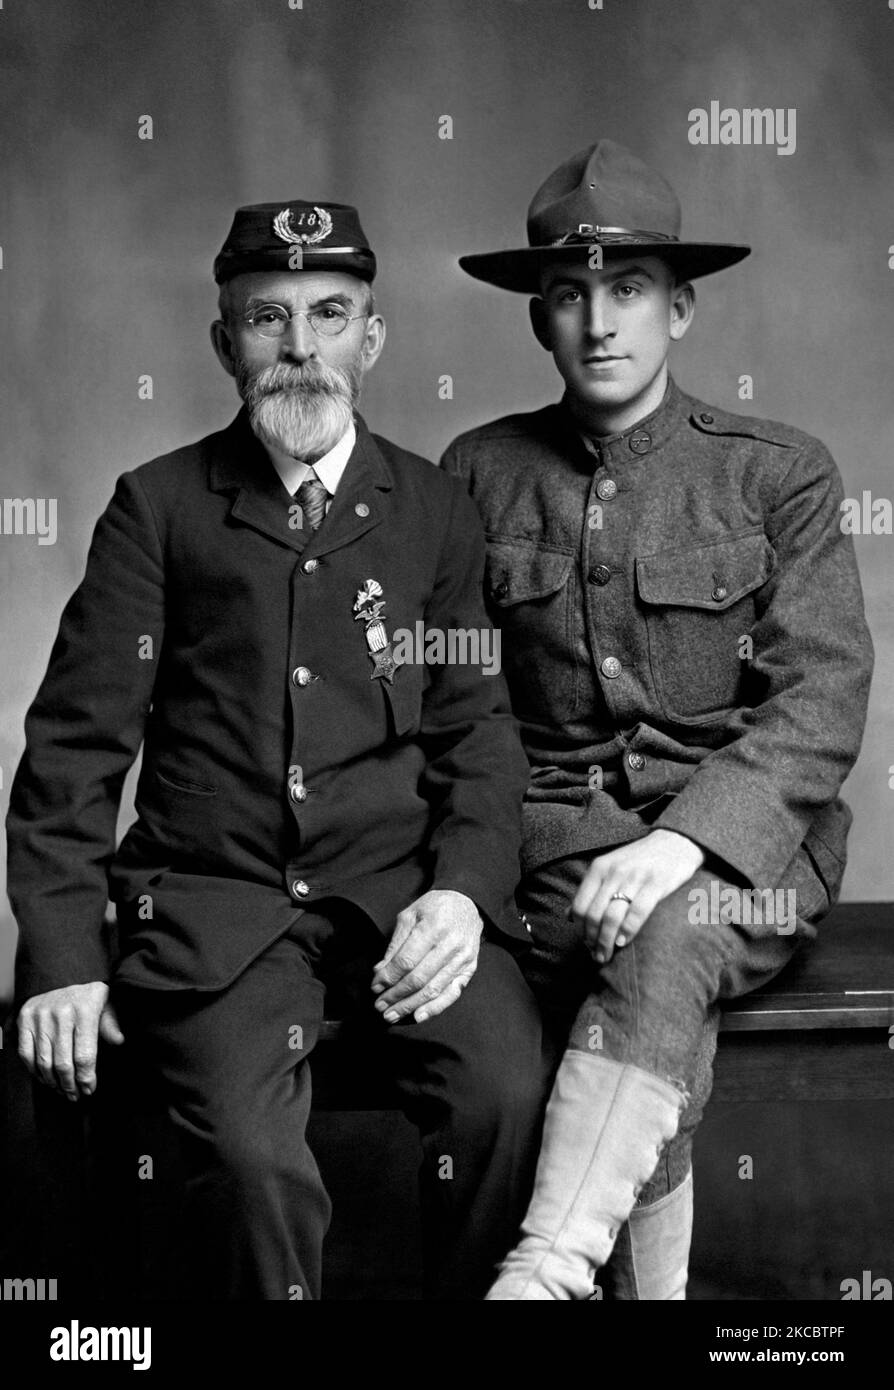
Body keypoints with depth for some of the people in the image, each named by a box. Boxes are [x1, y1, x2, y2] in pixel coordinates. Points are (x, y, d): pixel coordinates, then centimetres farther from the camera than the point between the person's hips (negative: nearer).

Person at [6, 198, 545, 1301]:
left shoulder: (435, 511, 12)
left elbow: (479, 726, 9)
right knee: (252, 1157, -27)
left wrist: (463, 891, -9)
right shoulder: (157, 505, 8)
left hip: (398, 884, 1)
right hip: (210, 898, -1)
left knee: (507, 1098, -25)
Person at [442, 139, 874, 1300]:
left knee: (665, 946, -35)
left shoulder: (777, 475, 5)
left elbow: (822, 704, -5)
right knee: (668, 1043, -30)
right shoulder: (480, 474, 10)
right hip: (550, 845, 1)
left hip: (740, 845, -1)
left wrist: (683, 840, -21)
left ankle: (543, 1274, -36)